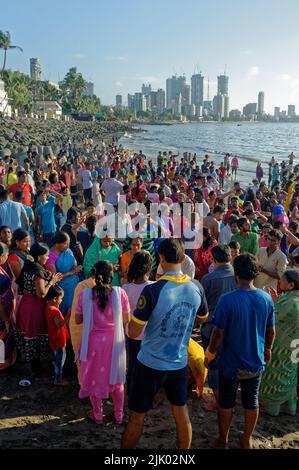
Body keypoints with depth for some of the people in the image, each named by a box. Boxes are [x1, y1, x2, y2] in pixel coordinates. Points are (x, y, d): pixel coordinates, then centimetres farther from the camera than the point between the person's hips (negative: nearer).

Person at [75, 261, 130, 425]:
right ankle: (119, 415, 32)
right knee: (116, 378, 19)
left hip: (93, 341, 0)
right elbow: (126, 319, -5)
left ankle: (97, 415, 33)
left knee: (94, 378, 19)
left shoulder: (85, 294, -15)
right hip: (115, 342, 0)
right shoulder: (120, 293, -16)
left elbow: (78, 320, -4)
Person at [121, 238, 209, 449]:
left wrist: (136, 314, 1)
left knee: (137, 418, 12)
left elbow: (134, 333, -19)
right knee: (182, 415, 20)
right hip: (180, 363, 4)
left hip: (151, 364, -4)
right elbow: (204, 318, 13)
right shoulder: (196, 289, -7)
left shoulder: (152, 291, -24)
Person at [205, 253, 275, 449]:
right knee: (252, 402, 20)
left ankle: (223, 441, 31)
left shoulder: (227, 300, -23)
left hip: (231, 362, -3)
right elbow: (271, 331, 2)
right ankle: (247, 440, 37)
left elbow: (219, 334, -17)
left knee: (226, 403, 15)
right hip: (255, 362, 4)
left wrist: (210, 355, -1)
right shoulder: (267, 298, -9)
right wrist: (267, 350, 20)